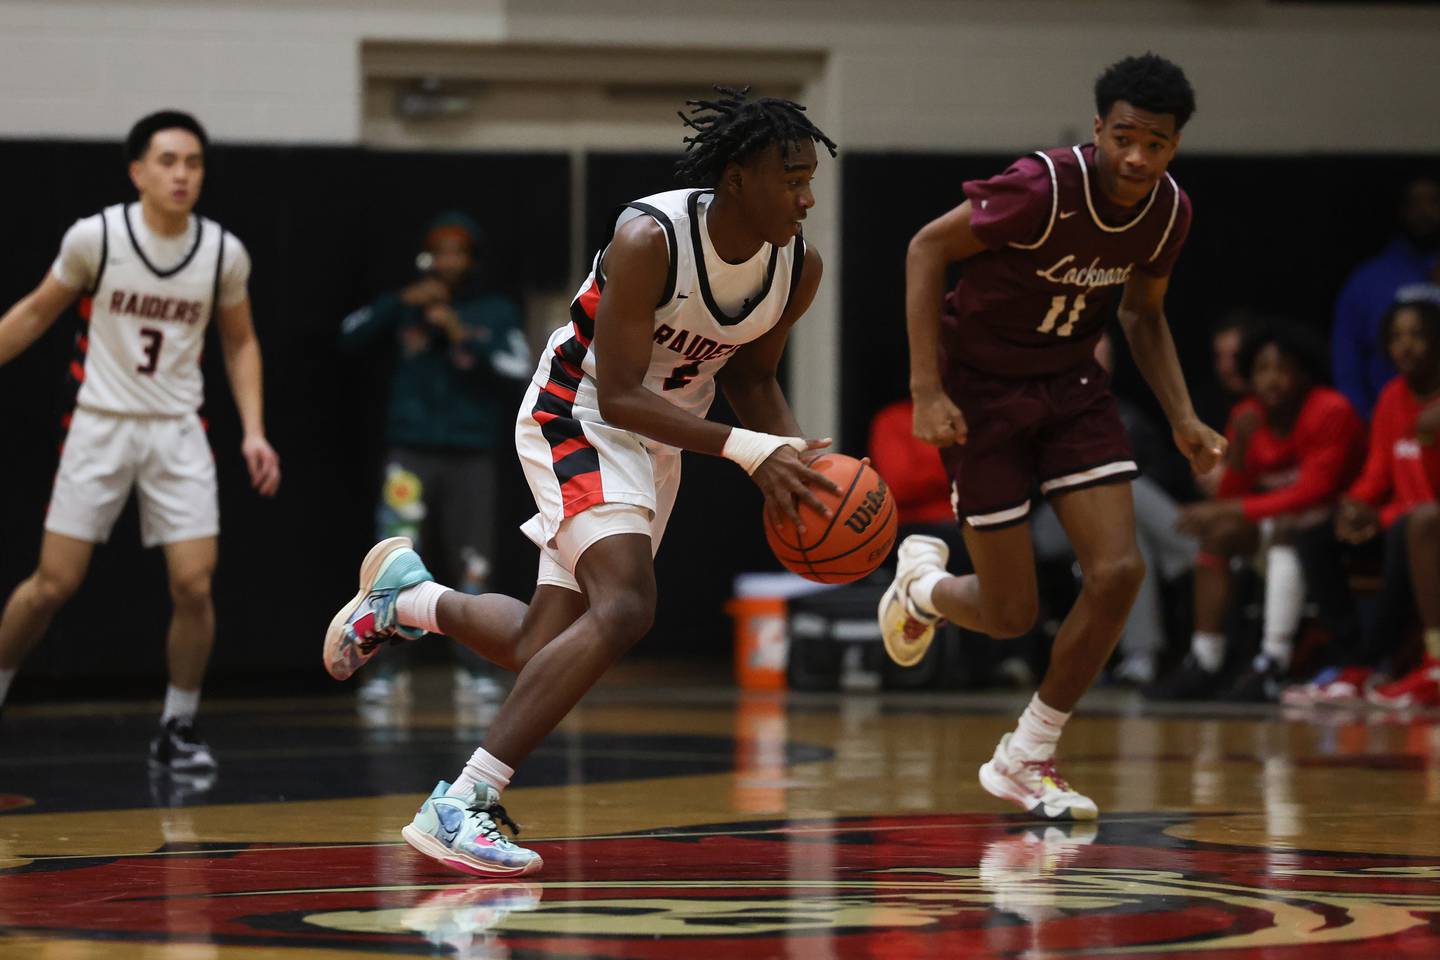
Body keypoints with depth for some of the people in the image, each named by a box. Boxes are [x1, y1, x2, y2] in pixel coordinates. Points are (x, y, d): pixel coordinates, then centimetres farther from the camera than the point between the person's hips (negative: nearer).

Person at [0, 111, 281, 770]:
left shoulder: (224, 253, -4)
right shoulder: (95, 238, -10)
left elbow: (239, 344, 11)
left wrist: (254, 432, 2)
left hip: (178, 432, 2)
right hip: (101, 425, -2)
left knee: (194, 585, -8)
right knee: (53, 585, -3)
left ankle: (177, 729, 8)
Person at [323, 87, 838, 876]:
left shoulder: (799, 267, -9)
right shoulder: (649, 239, -29)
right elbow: (618, 397, -28)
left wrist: (788, 453, -11)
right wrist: (745, 448, -37)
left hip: (661, 441, 7)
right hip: (579, 418, -7)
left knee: (540, 649, 8)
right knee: (624, 607, -29)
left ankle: (405, 597, 39)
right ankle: (458, 807, -27)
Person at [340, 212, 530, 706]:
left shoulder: (496, 313, 8)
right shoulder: (407, 306, 10)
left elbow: (516, 370, -5)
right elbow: (351, 335, 0)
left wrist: (462, 336, -12)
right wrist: (403, 300, -8)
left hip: (471, 458, 0)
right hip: (412, 452, 0)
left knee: (471, 568, -1)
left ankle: (474, 671, 8)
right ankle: (388, 670, -7)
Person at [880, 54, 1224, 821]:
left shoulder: (1168, 211, -8)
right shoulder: (1043, 188, -28)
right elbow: (927, 248, -17)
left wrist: (1183, 420, -1)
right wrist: (926, 390, -21)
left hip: (1071, 385, 5)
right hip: (982, 387, -5)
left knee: (1119, 572, -11)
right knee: (1011, 614, -4)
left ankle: (1025, 759, 6)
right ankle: (921, 580, 34)